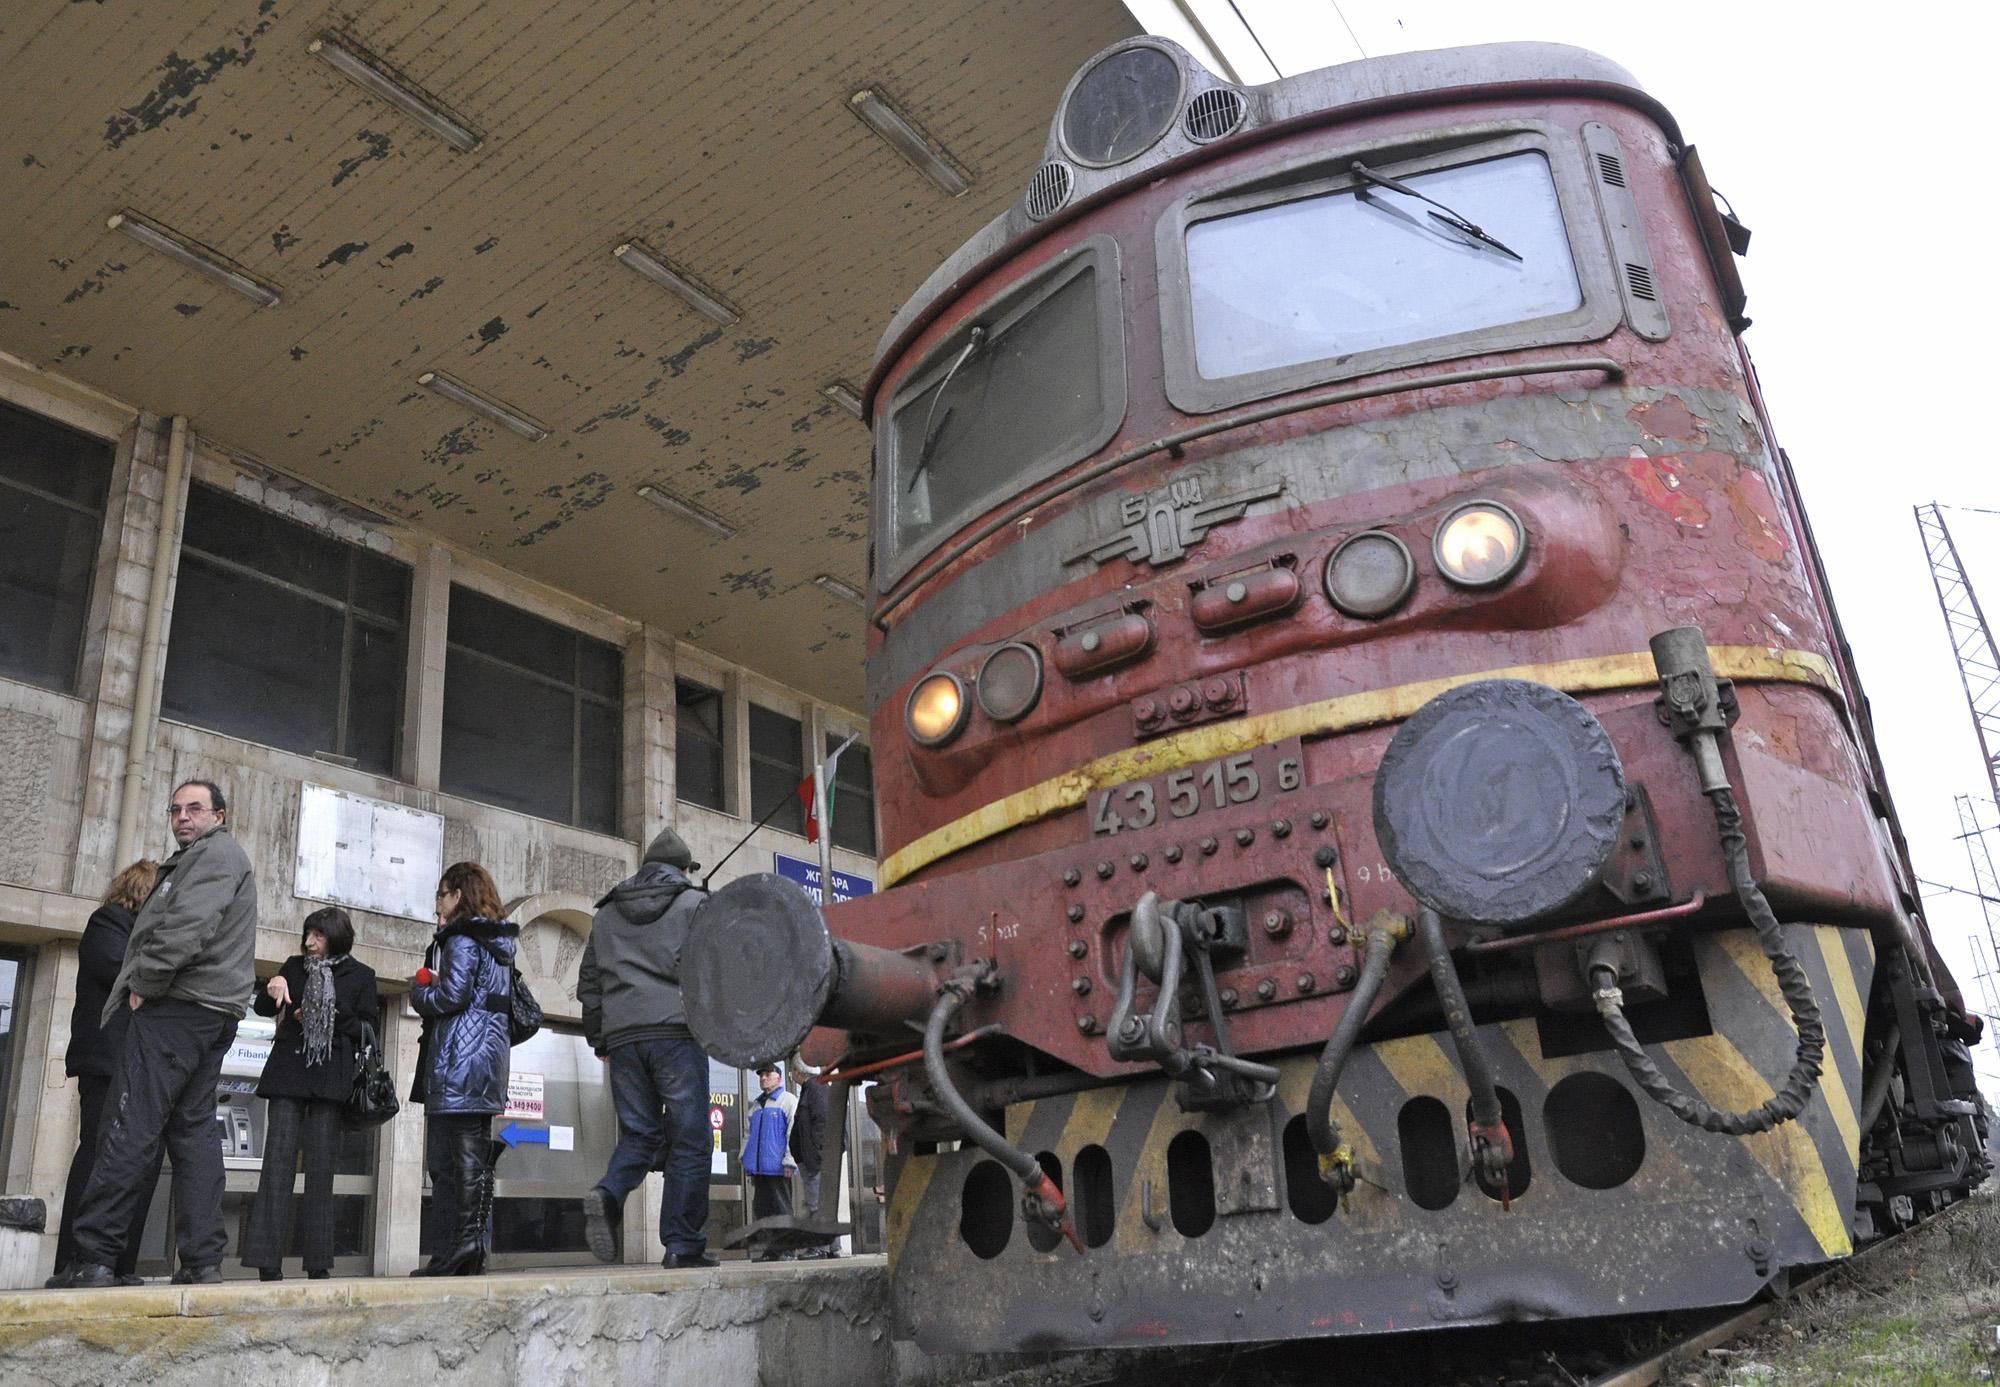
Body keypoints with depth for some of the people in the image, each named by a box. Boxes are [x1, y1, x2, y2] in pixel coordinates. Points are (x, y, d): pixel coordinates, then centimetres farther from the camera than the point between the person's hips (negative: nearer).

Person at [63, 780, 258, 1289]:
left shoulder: (215, 852, -6)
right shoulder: (221, 858, 27)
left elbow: (188, 927, -20)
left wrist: (145, 984, -12)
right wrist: (146, 984, 14)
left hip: (178, 1008, -10)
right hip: (214, 1014, 10)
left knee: (131, 1128, -10)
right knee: (193, 1128, 6)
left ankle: (94, 1256, -10)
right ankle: (203, 1260, 4)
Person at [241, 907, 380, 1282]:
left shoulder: (360, 975, 8)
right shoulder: (295, 966, 14)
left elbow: (369, 1026, 5)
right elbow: (263, 1008, 11)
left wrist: (328, 1022, -6)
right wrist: (272, 987, -9)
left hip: (330, 1078, -1)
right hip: (288, 1073, 1)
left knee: (320, 1164, 0)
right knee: (278, 1159, -8)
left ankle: (318, 1262, 5)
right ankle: (267, 1261, -8)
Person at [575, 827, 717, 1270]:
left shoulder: (607, 914, 20)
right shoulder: (695, 903, 6)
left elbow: (589, 982, 20)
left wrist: (599, 1039, 24)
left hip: (623, 1038, 4)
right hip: (677, 1033, -4)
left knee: (638, 1134, 10)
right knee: (688, 1141, 0)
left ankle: (608, 1193, -18)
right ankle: (683, 1244, -1)